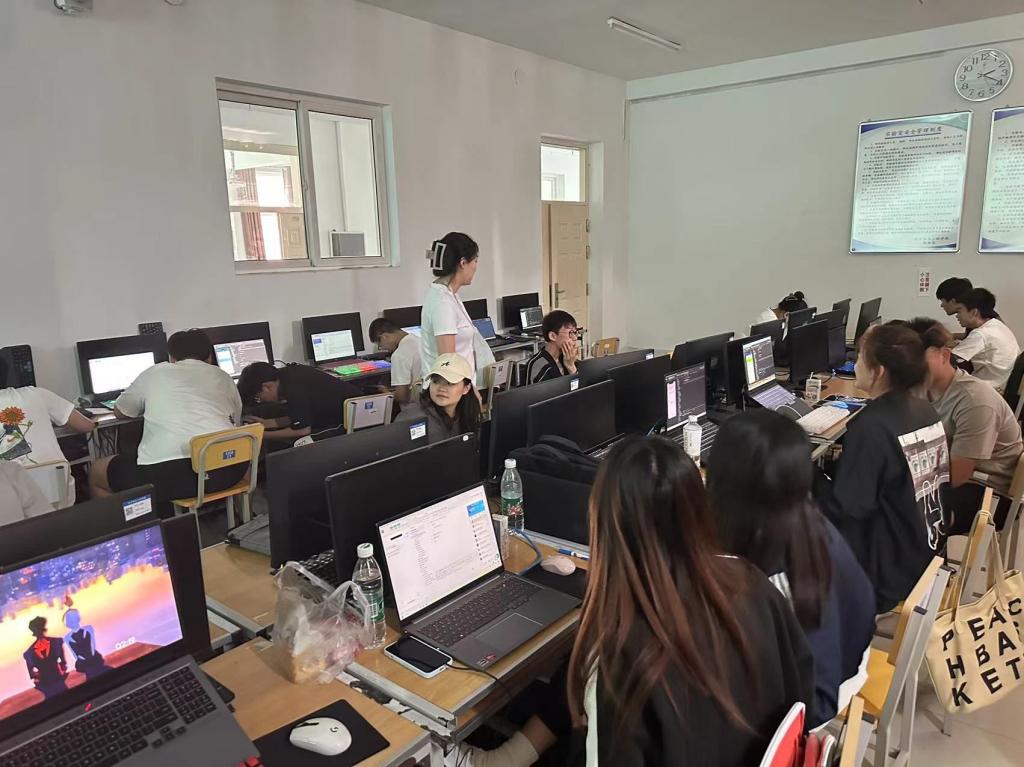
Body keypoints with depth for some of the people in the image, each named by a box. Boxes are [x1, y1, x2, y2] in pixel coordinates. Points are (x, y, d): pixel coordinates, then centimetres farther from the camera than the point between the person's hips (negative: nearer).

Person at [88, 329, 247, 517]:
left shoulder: (152, 374, 15)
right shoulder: (223, 376, 18)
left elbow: (120, 411, 32)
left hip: (167, 474, -2)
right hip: (226, 470, 3)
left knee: (96, 472, 24)